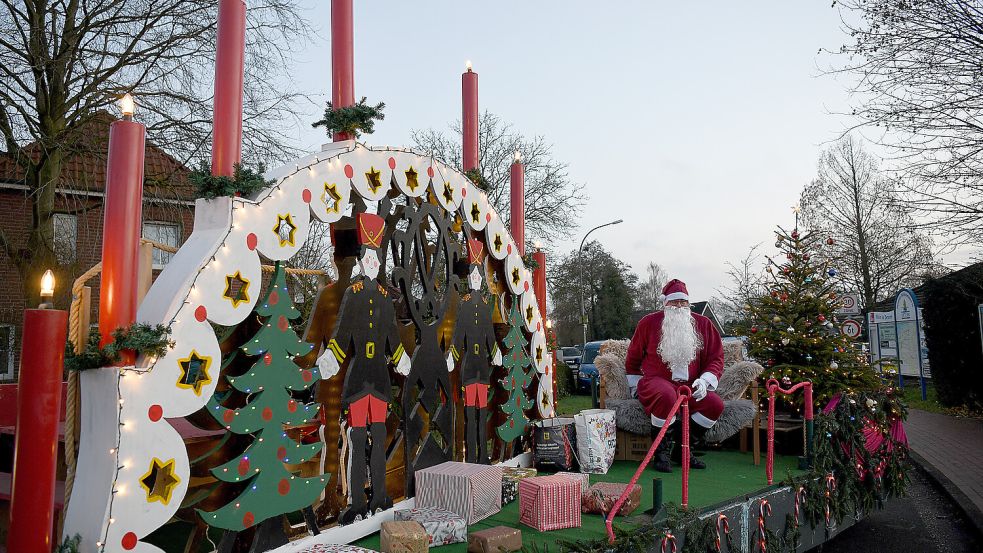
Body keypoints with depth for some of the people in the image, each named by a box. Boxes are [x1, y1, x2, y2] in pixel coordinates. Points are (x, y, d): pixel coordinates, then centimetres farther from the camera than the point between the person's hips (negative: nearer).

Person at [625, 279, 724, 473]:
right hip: (656, 382, -3)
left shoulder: (703, 324, 10)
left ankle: (682, 449, -5)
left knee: (715, 404, -25)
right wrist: (635, 386, 12)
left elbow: (716, 358, 9)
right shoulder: (649, 322, 5)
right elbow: (633, 358, 16)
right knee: (667, 396, -39)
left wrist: (705, 380, -9)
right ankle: (661, 452, -17)